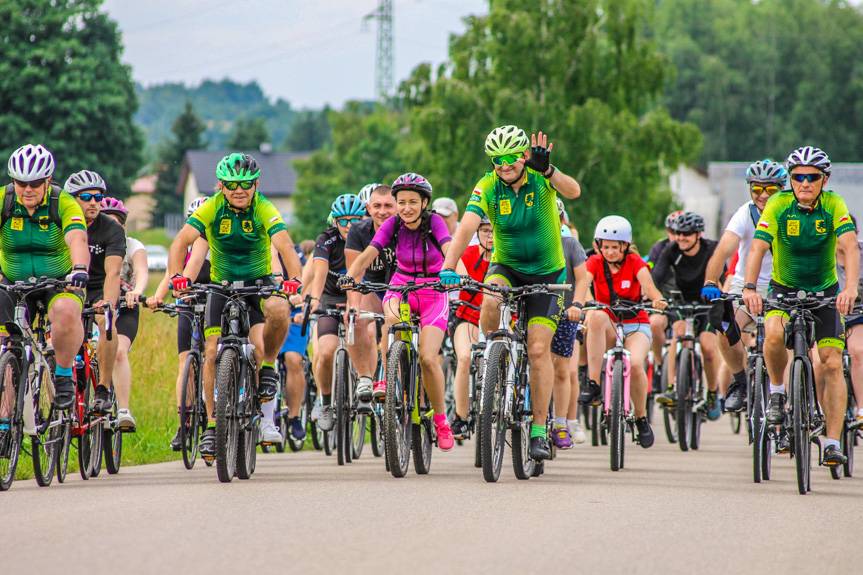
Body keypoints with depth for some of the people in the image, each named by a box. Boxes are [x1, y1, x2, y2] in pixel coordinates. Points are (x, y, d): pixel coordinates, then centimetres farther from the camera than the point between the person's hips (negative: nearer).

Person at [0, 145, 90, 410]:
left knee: (66, 311, -35)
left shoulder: (64, 204, -17)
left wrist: (79, 269, -53)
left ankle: (64, 375, -14)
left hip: (59, 282, -2)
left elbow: (77, 240, -32)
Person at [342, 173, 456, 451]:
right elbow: (367, 255, -19)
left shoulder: (434, 222, -16)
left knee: (428, 358, -16)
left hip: (433, 294, -2)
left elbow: (450, 249, -33)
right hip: (400, 289, 2)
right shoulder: (393, 224, -9)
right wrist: (349, 278, -38)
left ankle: (441, 420, 2)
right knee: (392, 319, -35)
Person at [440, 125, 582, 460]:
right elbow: (467, 227, -26)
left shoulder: (541, 179, -16)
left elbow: (573, 192, -36)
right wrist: (448, 268, -41)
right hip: (506, 266, 1)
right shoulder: (487, 187, -14)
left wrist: (547, 169, -56)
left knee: (538, 350, -9)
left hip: (547, 272, -1)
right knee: (490, 303, -34)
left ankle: (539, 431, 0)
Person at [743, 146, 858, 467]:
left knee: (832, 364, -9)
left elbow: (850, 247, -27)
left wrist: (850, 288, -44)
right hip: (784, 288, -1)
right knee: (774, 333, -31)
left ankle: (832, 443, -4)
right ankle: (777, 392, -5)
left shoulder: (834, 205, -15)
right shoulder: (778, 205, -16)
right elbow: (758, 248, -25)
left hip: (825, 291, 1)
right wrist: (750, 288, -42)